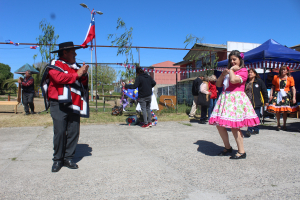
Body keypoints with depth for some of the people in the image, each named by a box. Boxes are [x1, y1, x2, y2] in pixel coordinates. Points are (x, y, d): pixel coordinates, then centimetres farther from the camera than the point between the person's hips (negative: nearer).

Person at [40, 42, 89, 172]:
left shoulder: (76, 66, 19)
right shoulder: (55, 65, 3)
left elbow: (83, 83, 14)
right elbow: (59, 78, -16)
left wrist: (84, 75, -6)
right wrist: (77, 74, -9)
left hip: (74, 105, 5)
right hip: (59, 104, -5)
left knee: (74, 132, 2)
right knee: (59, 132, -6)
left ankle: (68, 158, 14)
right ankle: (57, 160, 8)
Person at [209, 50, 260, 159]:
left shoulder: (243, 71, -1)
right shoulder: (228, 71, 22)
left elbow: (233, 80, -20)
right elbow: (218, 84, 18)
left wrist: (231, 70, -4)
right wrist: (223, 74, 4)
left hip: (236, 99, -7)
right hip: (225, 99, 7)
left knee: (234, 126, -10)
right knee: (219, 124, 2)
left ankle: (241, 152, 3)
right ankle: (227, 147, 20)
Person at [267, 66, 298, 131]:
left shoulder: (290, 78, 4)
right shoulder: (276, 77, 8)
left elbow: (293, 88, 1)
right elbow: (273, 87, 10)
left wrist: (294, 97, -7)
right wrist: (271, 95, 1)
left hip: (286, 95, -1)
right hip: (277, 94, 1)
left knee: (285, 110, -2)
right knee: (277, 110, -3)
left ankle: (284, 125, 14)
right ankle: (278, 124, 13)